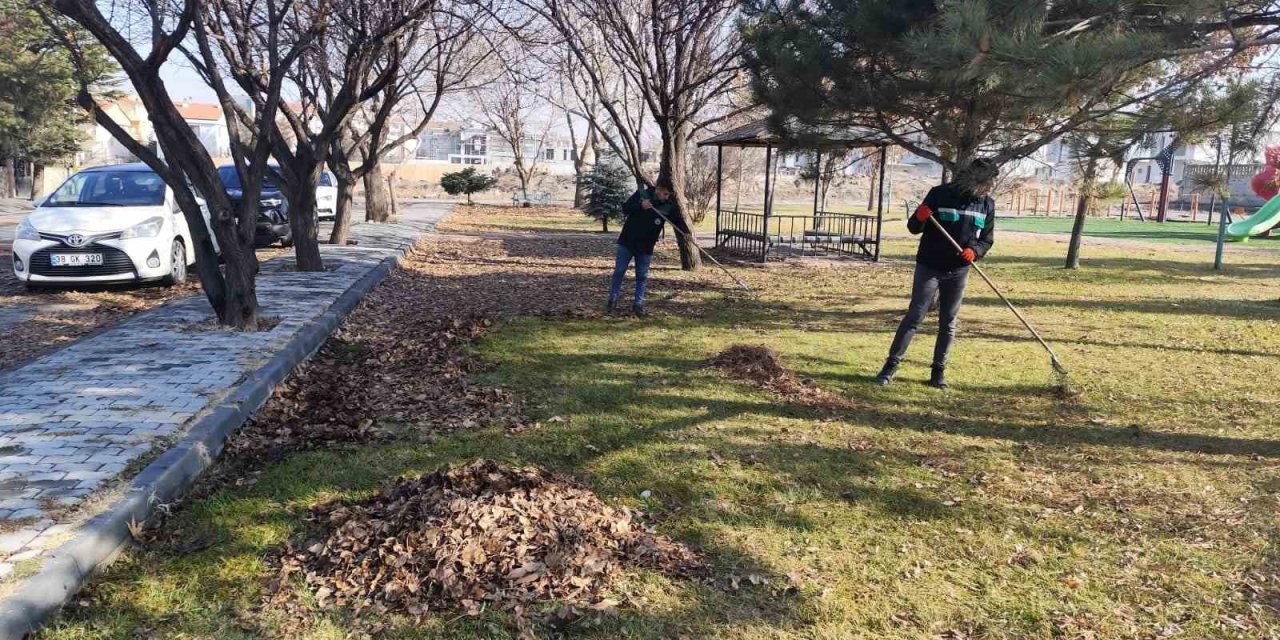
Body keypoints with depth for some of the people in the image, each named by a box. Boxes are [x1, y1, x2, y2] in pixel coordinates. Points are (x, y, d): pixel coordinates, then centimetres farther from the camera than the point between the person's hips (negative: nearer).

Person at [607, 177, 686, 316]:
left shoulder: (669, 205, -8)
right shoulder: (642, 194, -9)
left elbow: (679, 221, -12)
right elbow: (625, 209, -10)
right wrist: (640, 206, -28)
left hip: (646, 246, 1)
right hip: (627, 242, -1)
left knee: (642, 276, 5)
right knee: (619, 271, 4)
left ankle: (638, 304, 15)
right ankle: (612, 301, 15)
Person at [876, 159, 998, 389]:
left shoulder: (987, 204, 2)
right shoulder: (940, 194, -9)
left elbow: (987, 239, 10)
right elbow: (913, 228, -4)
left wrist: (975, 251, -12)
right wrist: (919, 218, -28)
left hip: (958, 272, 4)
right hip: (929, 267, -3)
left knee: (948, 322, 7)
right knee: (914, 316, -5)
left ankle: (939, 370, 15)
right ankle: (891, 365, 1)